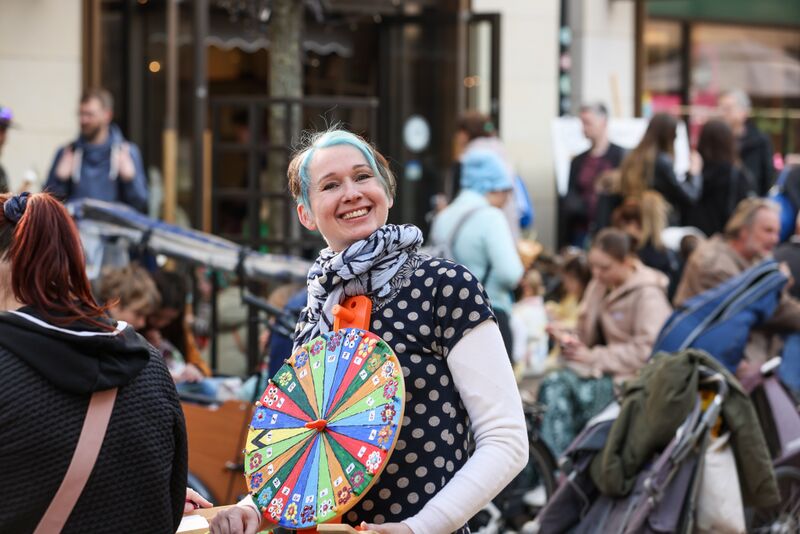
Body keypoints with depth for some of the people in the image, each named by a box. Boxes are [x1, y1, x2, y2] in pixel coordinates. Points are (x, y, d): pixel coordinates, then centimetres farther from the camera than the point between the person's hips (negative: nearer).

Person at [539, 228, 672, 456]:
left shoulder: (648, 294, -7)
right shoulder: (599, 286, 15)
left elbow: (645, 351, -15)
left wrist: (594, 356, -15)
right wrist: (569, 338, 0)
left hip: (632, 377, -7)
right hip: (602, 370, 7)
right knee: (553, 384, -23)